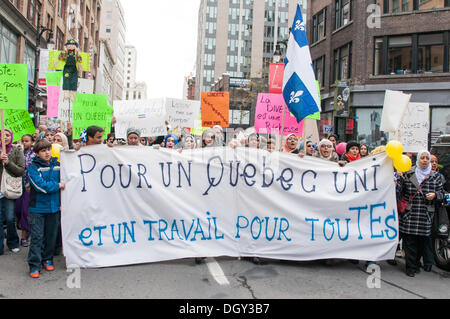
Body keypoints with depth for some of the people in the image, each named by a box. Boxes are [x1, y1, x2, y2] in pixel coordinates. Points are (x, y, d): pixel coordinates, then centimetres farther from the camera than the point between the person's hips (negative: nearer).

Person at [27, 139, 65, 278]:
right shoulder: (33, 167, -7)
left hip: (54, 206, 4)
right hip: (38, 208, -4)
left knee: (51, 235, 11)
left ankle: (47, 259, 27)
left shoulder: (57, 165, 5)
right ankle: (34, 265, 6)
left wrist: (62, 201, 6)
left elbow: (64, 182, 13)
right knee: (37, 237, -2)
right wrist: (57, 185, -11)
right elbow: (40, 186, -19)